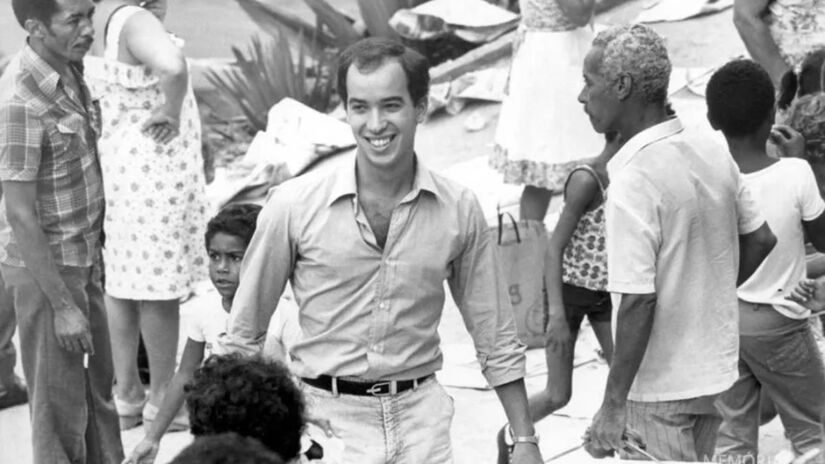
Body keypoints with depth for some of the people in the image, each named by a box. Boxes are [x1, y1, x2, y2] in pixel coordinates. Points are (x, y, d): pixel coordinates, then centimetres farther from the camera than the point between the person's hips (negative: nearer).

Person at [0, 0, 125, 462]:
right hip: (47, 270, -8)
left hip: (85, 264, 8)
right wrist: (62, 306, -20)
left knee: (99, 386, 20)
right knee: (61, 406, 5)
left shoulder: (74, 76, 0)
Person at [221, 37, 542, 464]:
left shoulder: (459, 211, 0)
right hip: (325, 413, -2)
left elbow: (496, 342, 9)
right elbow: (244, 336, 3)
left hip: (421, 415, 2)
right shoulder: (293, 206, -7)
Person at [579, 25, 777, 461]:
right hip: (716, 374, 8)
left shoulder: (632, 183, -23)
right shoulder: (712, 154, 1)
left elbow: (638, 302, -24)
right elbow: (760, 239, 12)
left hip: (661, 391, -8)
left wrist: (613, 404, -17)